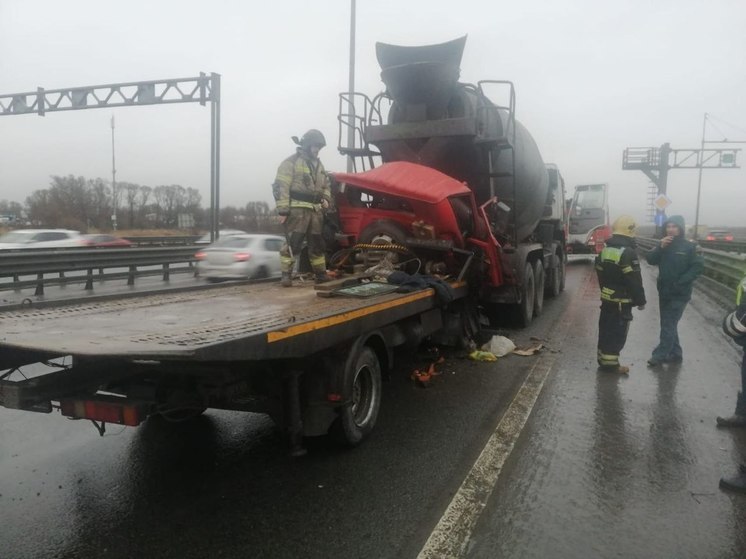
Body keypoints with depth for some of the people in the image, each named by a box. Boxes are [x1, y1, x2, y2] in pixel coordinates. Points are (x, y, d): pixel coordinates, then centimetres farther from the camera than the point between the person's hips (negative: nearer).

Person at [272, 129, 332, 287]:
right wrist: (283, 207, -18)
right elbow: (281, 186, -10)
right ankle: (286, 275, -4)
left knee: (317, 243, 11)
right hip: (297, 209, -7)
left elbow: (325, 185, 29)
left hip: (315, 210, 7)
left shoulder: (318, 164, 21)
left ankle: (321, 274, 20)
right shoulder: (291, 162, -3)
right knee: (292, 243, -9)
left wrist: (326, 199, 8)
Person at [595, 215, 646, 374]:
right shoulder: (628, 252, -19)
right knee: (618, 332, -2)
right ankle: (610, 363, 2)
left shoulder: (605, 249, 8)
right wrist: (640, 300, -10)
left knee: (606, 329, 15)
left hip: (606, 297, 8)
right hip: (622, 300, -8)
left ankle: (603, 359, 24)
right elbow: (634, 280, -19)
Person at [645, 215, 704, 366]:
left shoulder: (689, 246, -10)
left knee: (668, 325, -4)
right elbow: (650, 260, -4)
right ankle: (675, 353, 25)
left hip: (679, 294, -6)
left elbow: (698, 266, -14)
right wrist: (660, 247, -18)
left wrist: (681, 282, -20)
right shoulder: (664, 245, 8)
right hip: (664, 292, 7)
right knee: (669, 324, 14)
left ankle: (660, 355, 2)